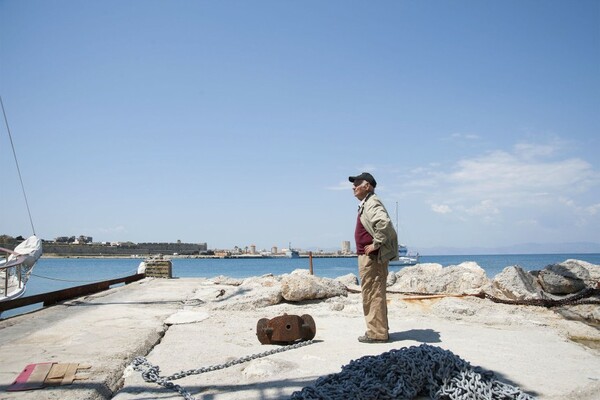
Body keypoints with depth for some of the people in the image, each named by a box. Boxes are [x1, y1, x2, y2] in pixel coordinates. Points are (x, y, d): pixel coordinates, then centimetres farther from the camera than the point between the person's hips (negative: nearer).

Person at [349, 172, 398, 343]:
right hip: (369, 257, 11)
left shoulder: (372, 203, -15)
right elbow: (382, 224, 27)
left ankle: (376, 333, 3)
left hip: (372, 257, -11)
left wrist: (376, 244, -24)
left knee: (373, 295, -5)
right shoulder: (366, 204, 17)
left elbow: (384, 223, -32)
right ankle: (380, 330, 25)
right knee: (375, 294, 16)